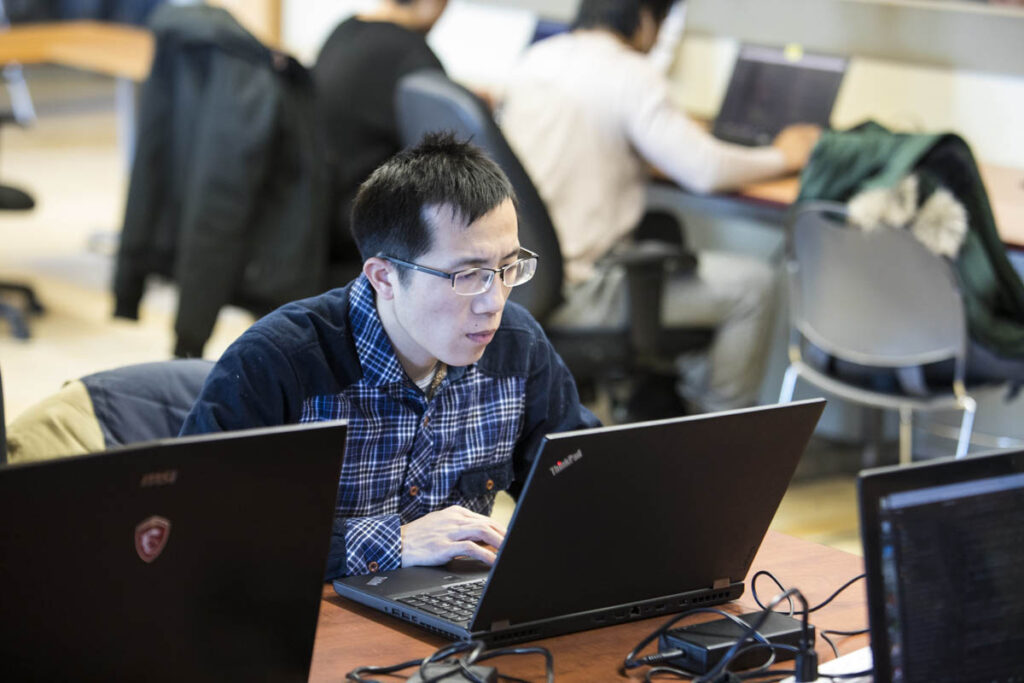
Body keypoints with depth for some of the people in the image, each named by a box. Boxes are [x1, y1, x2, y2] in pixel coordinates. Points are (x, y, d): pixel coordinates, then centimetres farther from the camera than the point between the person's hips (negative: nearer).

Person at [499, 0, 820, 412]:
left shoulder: (535, 58, 7)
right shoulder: (631, 74, -17)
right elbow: (705, 169, -18)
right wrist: (784, 157, 1)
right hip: (574, 292, -9)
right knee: (754, 284, 0)